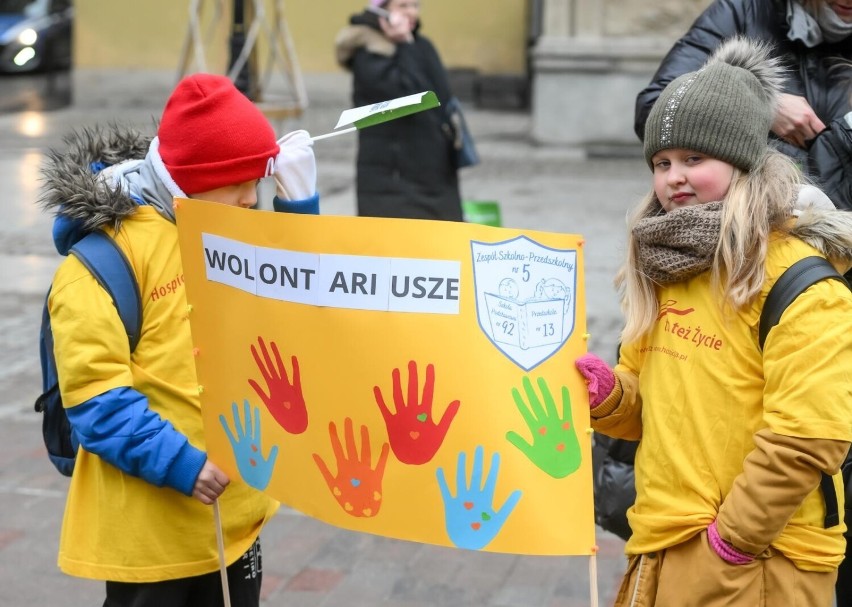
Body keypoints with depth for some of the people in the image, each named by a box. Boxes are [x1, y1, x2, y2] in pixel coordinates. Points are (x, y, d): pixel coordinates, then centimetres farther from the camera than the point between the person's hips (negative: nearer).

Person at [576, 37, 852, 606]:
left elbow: (806, 439, -19)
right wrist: (607, 393, -3)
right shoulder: (667, 270, 11)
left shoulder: (800, 284, -14)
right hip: (660, 546, 7)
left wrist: (735, 536, -16)